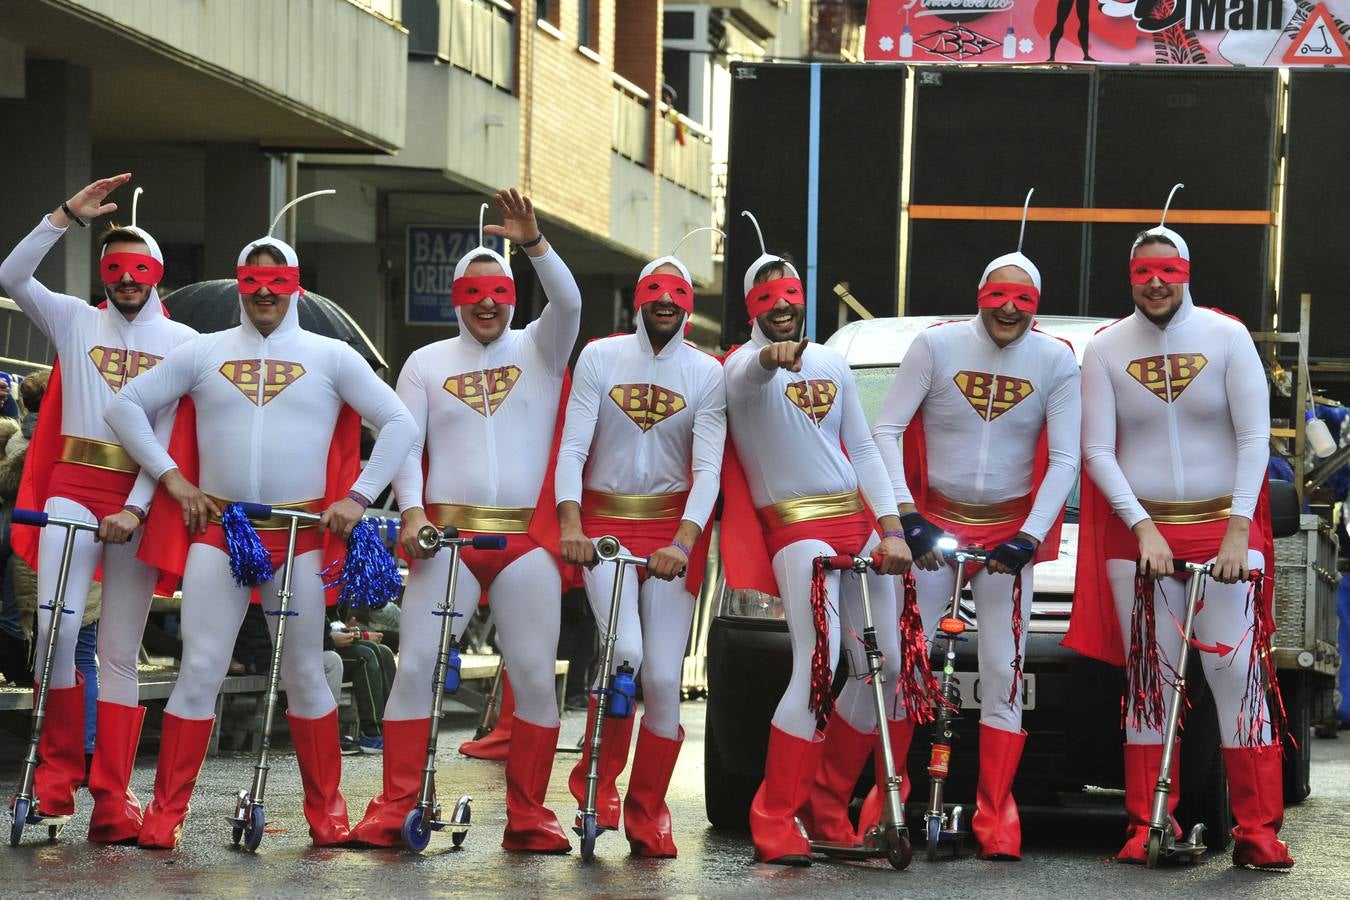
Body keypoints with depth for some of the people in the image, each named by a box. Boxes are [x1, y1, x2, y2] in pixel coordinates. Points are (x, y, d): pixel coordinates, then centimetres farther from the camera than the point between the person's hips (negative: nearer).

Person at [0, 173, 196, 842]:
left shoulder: (182, 342, 7)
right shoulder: (75, 321, 11)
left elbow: (172, 430, -1)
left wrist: (138, 507, -11)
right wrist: (68, 215, -10)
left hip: (139, 499, 0)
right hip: (73, 489, 0)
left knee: (120, 652, 2)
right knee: (56, 628, -17)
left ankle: (111, 799, 1)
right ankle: (59, 771, -4)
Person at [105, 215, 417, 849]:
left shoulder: (330, 357, 5)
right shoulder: (204, 352, 8)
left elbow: (399, 424, 4)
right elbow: (127, 406, 10)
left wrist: (358, 496, -3)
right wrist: (172, 477, 1)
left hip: (301, 536, 0)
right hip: (217, 531, 1)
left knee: (304, 674, 6)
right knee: (201, 671, -4)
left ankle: (325, 808, 16)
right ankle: (166, 811, 1)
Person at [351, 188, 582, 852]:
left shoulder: (539, 351, 9)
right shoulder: (427, 363, 12)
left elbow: (569, 302, -10)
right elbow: (405, 443, 7)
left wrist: (533, 242, -25)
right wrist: (412, 511, -8)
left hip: (527, 540, 0)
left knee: (536, 677, -2)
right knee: (415, 667, -7)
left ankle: (527, 818, 6)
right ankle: (394, 811, -2)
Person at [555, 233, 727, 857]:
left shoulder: (706, 374, 1)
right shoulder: (600, 357, 2)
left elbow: (707, 469, -7)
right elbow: (572, 447, -4)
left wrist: (683, 543, -21)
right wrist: (570, 525, -18)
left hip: (673, 529, 1)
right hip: (604, 523, -1)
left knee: (663, 677, -5)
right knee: (624, 649, -22)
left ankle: (647, 812, 10)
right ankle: (599, 775, 1)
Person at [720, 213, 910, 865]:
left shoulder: (831, 363, 17)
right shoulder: (744, 365, -3)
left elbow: (864, 451, 15)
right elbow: (752, 377, -30)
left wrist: (892, 529, 4)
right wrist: (771, 357, -55)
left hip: (858, 524, 7)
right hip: (797, 530, -7)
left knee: (884, 664, 6)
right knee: (817, 670, -19)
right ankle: (774, 818, -15)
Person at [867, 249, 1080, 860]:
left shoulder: (1057, 362, -4)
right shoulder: (936, 345, -7)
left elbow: (1064, 461, -5)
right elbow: (885, 431, -7)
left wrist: (1029, 536, -16)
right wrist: (906, 515, -17)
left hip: (1010, 529, 0)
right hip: (935, 521, 0)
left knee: (1003, 672, -1)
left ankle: (995, 814, 5)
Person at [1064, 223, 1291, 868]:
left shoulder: (1226, 337, 1)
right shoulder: (1105, 349, 4)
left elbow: (1254, 437, -2)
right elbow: (1097, 451, 1)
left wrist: (1237, 530, -11)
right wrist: (1143, 527, -9)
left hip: (1223, 527, -1)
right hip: (1139, 531, 1)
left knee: (1237, 672, -7)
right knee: (1149, 680, 2)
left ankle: (1258, 831, -5)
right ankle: (1148, 827, 8)